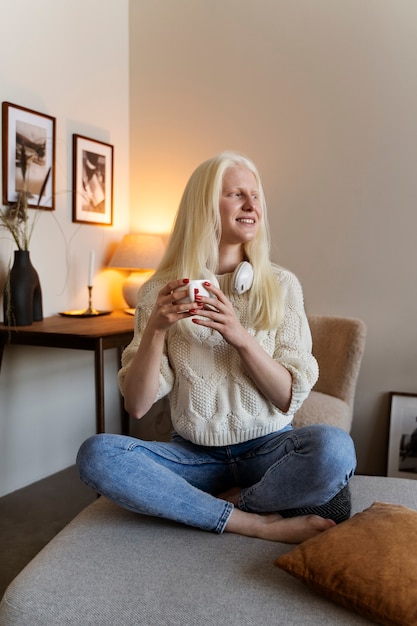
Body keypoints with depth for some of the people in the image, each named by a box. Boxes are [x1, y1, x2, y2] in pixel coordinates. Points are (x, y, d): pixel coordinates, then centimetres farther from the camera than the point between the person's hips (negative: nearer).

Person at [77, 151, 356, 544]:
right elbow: (136, 406, -5)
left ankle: (228, 503, -8)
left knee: (334, 447, -32)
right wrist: (155, 328, -20)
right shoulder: (161, 290, -1)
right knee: (96, 454, -25)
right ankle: (259, 523, -18)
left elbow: (291, 397, -3)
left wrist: (242, 338, -19)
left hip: (267, 448, -1)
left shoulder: (281, 285, 0)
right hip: (193, 453, 1)